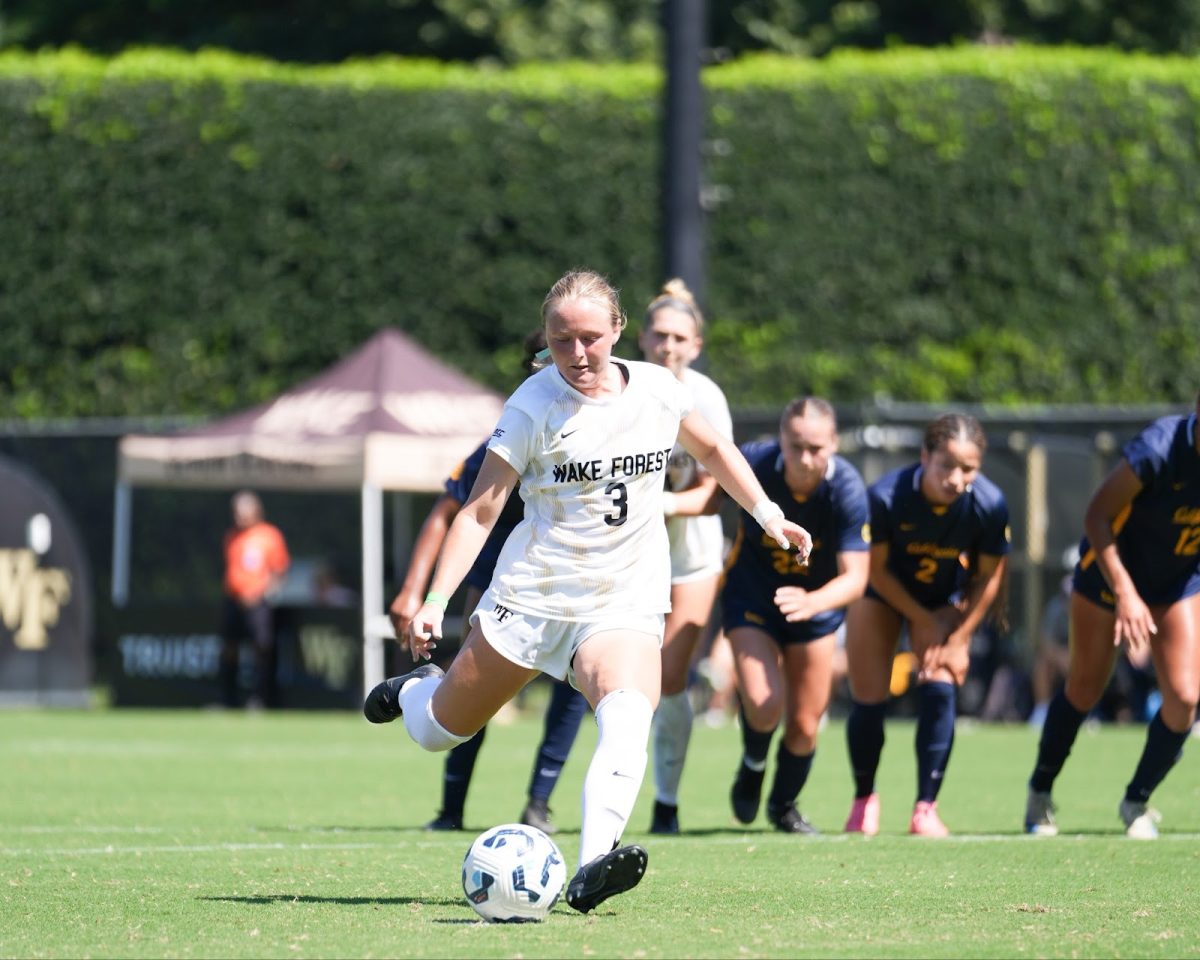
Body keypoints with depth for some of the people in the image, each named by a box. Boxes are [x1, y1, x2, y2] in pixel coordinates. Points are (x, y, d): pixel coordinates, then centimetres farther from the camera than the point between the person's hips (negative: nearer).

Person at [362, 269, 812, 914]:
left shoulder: (656, 390, 1)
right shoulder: (534, 406, -10)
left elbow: (712, 450, 22)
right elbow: (479, 509, -10)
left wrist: (768, 514, 15)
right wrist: (436, 601, -19)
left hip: (626, 603, 1)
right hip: (534, 590, -1)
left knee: (628, 715, -30)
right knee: (437, 733, 11)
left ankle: (591, 871, -43)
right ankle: (416, 690, 49)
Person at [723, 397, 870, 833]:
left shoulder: (847, 490, -27)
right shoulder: (753, 463, -27)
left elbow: (855, 577, -29)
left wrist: (812, 602, -47)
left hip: (817, 604, 1)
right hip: (752, 596, -1)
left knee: (805, 725, 4)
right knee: (763, 705, -20)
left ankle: (784, 805, 35)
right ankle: (752, 767, 16)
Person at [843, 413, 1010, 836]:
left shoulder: (989, 505, -30)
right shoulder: (885, 496, -35)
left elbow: (988, 577, -13)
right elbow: (876, 569, -19)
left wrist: (958, 639, -11)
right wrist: (925, 622, -15)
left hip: (946, 600, 1)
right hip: (883, 593, -1)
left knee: (940, 692, -14)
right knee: (869, 701, -4)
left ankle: (926, 809, -4)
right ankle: (864, 799, 20)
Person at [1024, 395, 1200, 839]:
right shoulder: (1159, 448, -34)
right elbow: (1097, 514, -24)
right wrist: (1124, 593, -28)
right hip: (1112, 569, -4)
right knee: (1084, 690, 8)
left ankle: (1137, 802, 16)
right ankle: (1040, 794, 32)